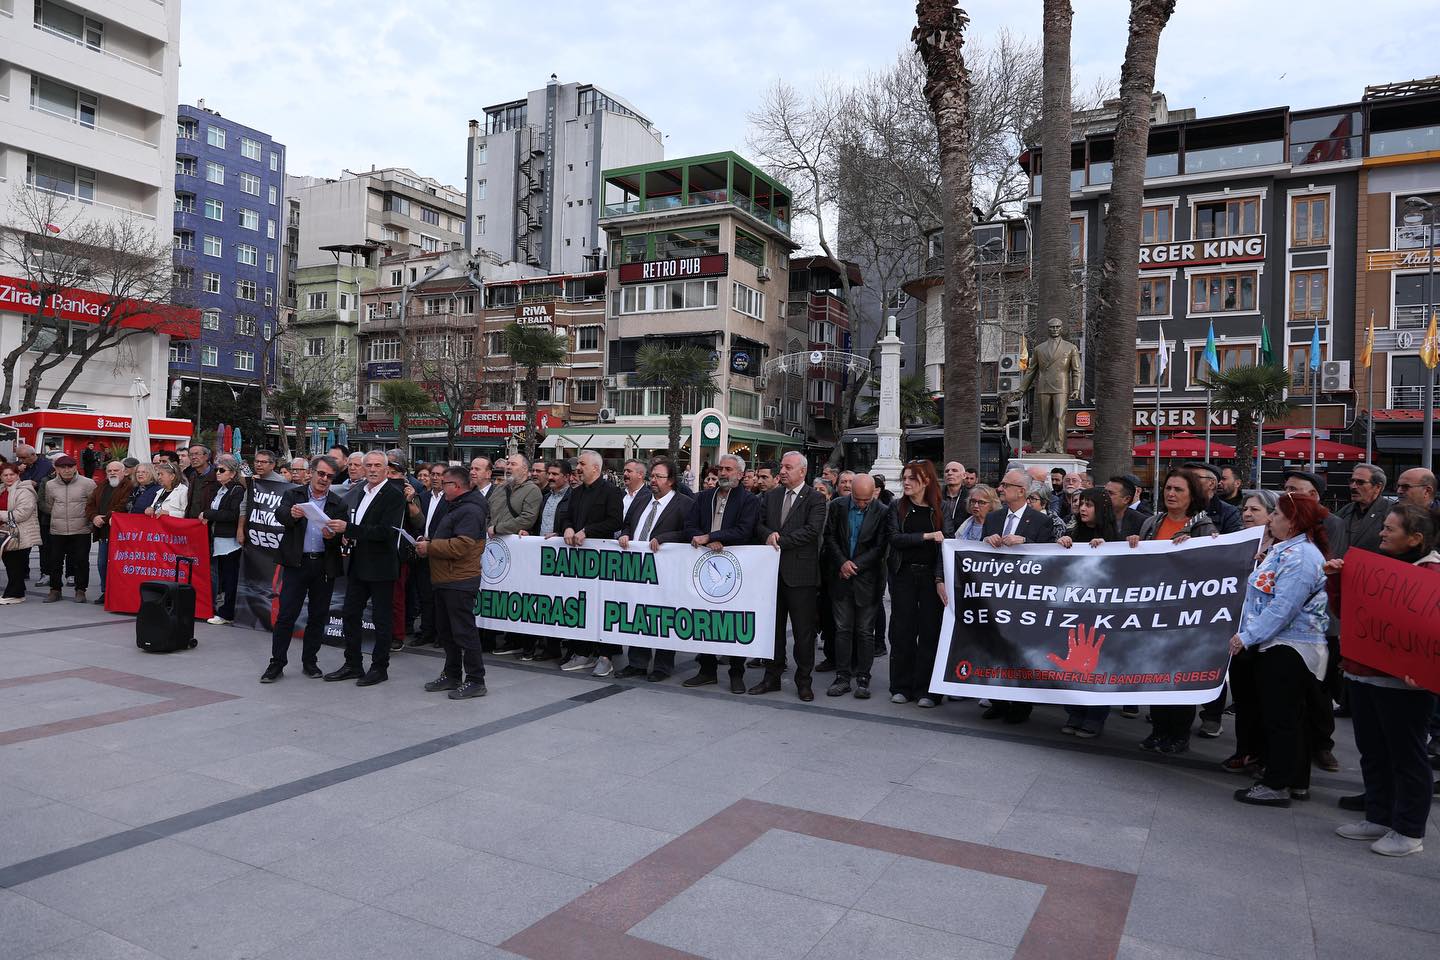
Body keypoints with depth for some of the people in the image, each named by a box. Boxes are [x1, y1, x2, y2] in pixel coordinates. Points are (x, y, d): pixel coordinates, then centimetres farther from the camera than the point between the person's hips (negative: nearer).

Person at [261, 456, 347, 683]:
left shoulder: (338, 504, 7)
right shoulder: (293, 495, 5)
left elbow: (343, 537, 1)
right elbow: (279, 515, -15)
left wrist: (331, 537, -21)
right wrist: (291, 514, -37)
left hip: (324, 565, 2)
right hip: (296, 563, -2)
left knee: (318, 616, 9)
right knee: (286, 615, -1)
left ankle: (310, 661, 22)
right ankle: (277, 663, 9)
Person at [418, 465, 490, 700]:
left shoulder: (470, 511, -16)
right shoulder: (455, 507, 18)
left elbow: (459, 546, -24)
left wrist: (429, 547, -14)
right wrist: (429, 544, 8)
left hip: (459, 581, -11)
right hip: (445, 579, 11)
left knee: (464, 631, -6)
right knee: (446, 630, 17)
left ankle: (475, 681, 1)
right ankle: (451, 675, 28)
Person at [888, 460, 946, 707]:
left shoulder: (940, 508, 3)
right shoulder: (898, 506, 5)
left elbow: (944, 545, -4)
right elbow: (894, 538, -8)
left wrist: (940, 578, -15)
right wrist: (927, 536, -16)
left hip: (931, 576, 0)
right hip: (903, 575, 1)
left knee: (930, 631, 1)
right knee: (902, 631, 4)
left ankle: (925, 690, 10)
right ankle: (901, 687, 14)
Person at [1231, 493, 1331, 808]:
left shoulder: (1300, 557, -19)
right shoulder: (1286, 550, 15)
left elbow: (1282, 608, -25)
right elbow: (1269, 595, 26)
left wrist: (1247, 637, -21)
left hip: (1288, 649, -11)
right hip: (1286, 647, 11)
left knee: (1279, 718, -2)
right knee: (1293, 717, 16)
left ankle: (1276, 785, 6)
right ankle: (1297, 783, 25)